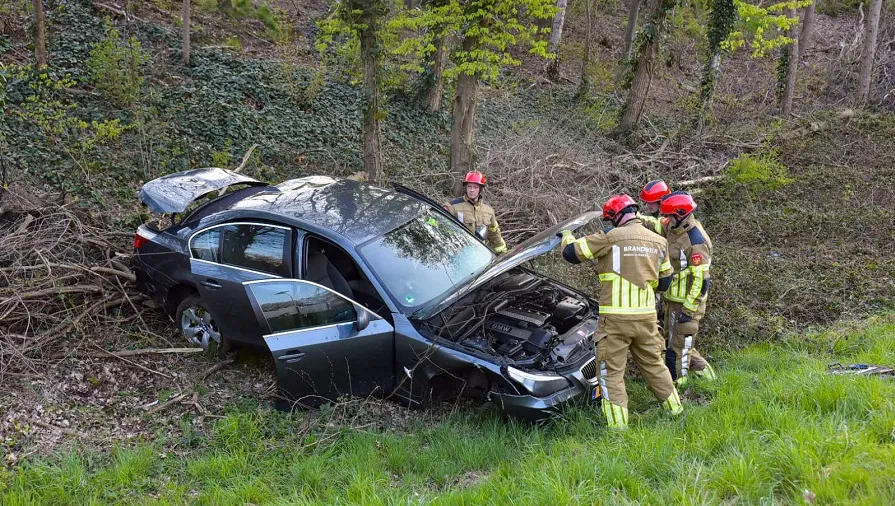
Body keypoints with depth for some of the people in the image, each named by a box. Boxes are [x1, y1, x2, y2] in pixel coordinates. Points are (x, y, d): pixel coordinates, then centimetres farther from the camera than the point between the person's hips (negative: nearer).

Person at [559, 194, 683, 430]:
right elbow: (664, 281, 16)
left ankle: (618, 426, 3)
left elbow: (571, 253, -4)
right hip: (647, 316, 5)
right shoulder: (659, 242, 8)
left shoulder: (610, 238, -10)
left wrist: (567, 236, 17)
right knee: (654, 364, 22)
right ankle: (676, 409, 33)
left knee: (612, 370, 4)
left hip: (616, 318, -5)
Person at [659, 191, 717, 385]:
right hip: (673, 298, 10)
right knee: (672, 338, 22)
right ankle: (702, 370, 37)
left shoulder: (696, 242, -25)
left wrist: (688, 309, -23)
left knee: (678, 347, 1)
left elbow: (701, 280, -25)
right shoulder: (674, 228, 1)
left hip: (686, 302, -10)